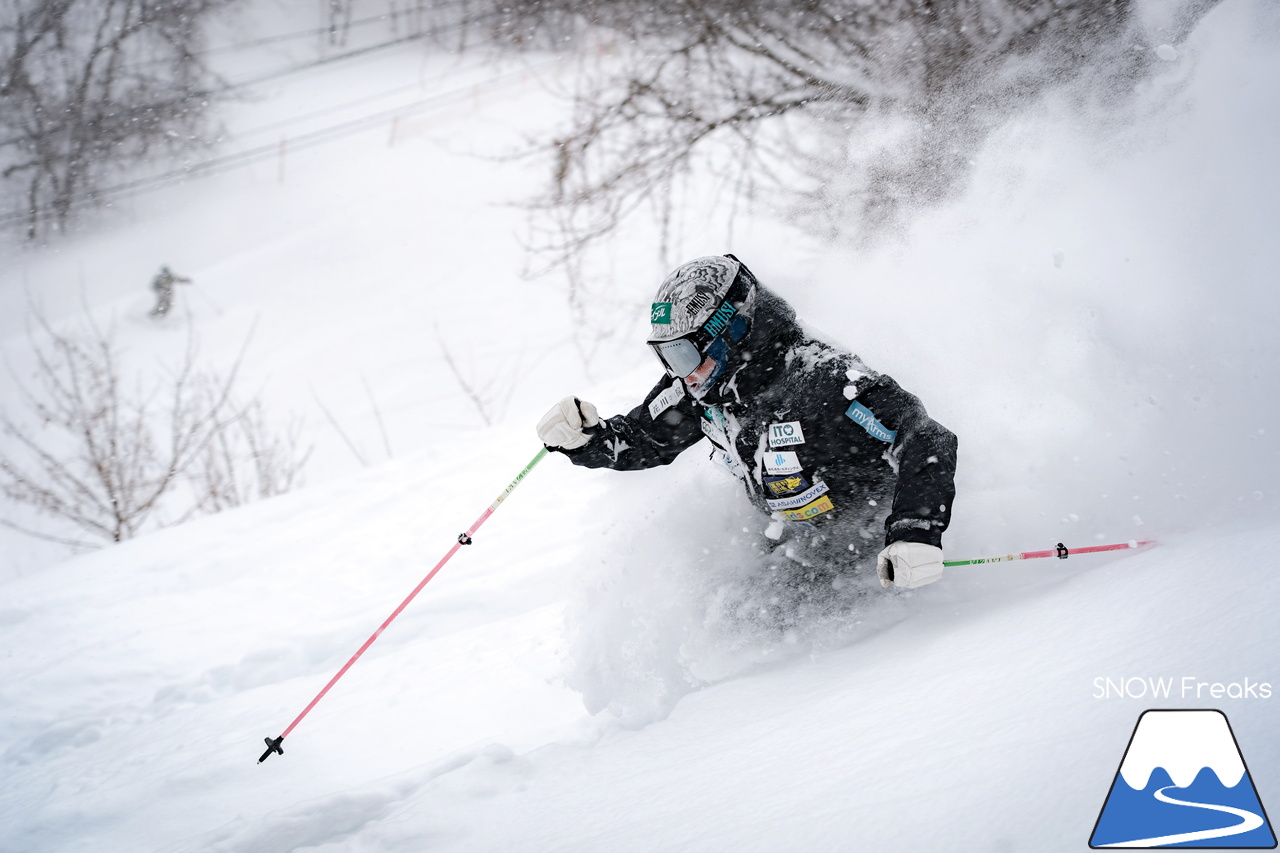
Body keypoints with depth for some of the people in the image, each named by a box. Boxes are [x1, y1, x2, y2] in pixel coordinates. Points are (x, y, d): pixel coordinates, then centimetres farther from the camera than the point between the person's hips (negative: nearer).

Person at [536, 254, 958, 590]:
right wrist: (583, 436, -17)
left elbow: (926, 441, -36)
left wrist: (917, 535, -48)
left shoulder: (822, 379, -34)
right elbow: (638, 441, 5)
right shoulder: (703, 389, -11)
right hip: (794, 541, 7)